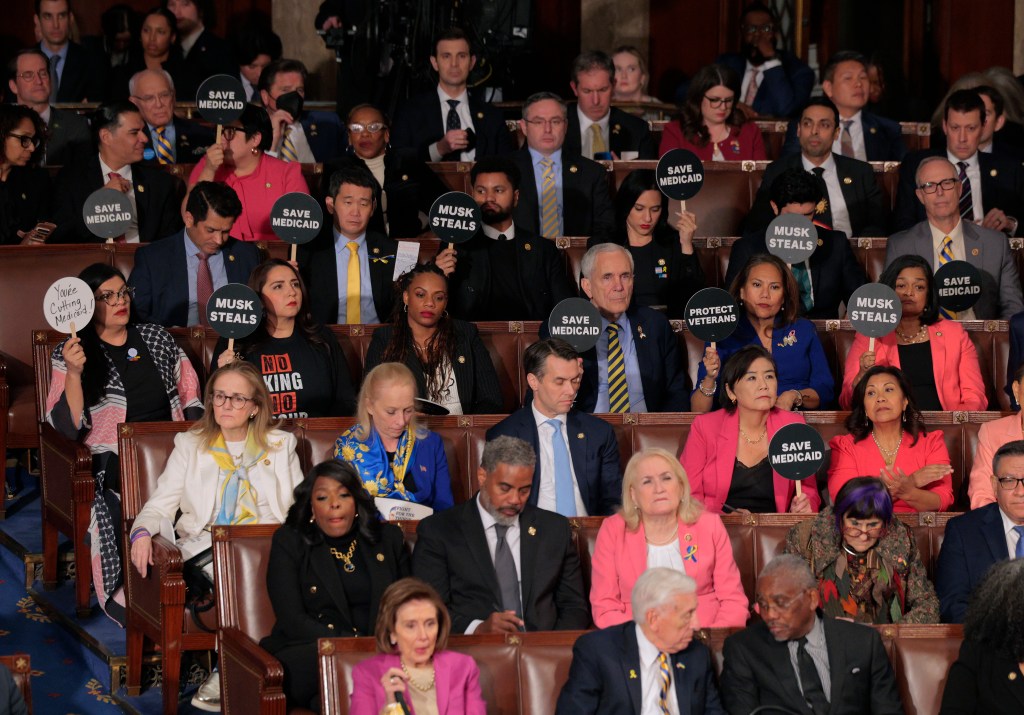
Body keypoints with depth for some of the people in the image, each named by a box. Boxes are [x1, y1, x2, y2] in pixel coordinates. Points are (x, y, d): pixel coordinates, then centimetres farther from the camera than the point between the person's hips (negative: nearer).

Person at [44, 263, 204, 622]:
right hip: (112, 461, -3)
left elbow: (190, 391, 23)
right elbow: (68, 426, -3)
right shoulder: (69, 353, 7)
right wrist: (74, 372, -17)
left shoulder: (155, 337, 17)